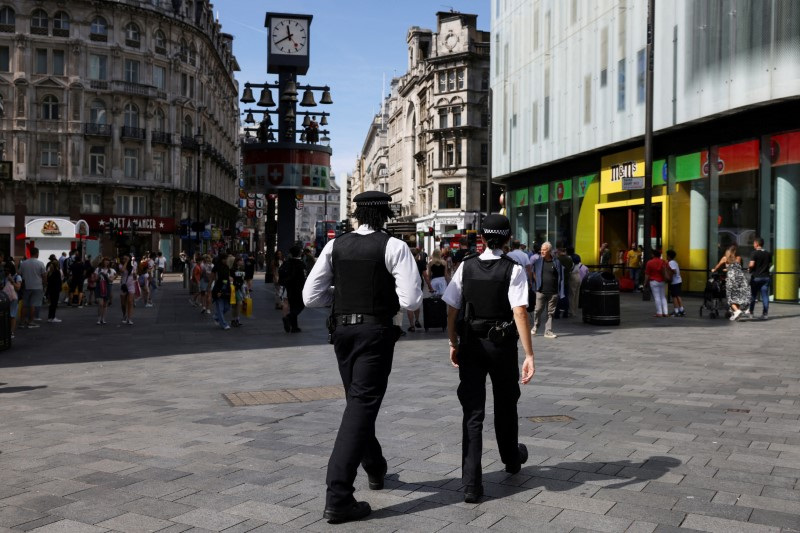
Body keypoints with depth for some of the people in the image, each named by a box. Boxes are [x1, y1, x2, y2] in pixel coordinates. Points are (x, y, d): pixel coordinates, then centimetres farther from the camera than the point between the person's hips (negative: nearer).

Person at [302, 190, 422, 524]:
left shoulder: (335, 246, 3)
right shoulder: (394, 247, -9)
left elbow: (310, 297, 1)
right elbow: (411, 301, -15)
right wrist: (386, 293, 6)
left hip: (342, 330, 5)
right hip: (376, 332, -5)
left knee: (358, 401, 21)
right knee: (362, 406, -4)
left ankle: (375, 469, 43)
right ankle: (338, 498, -7)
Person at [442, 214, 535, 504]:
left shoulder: (466, 266, -2)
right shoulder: (513, 269, -9)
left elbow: (452, 309, -1)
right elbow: (520, 312, -18)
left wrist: (454, 344, 11)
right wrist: (529, 355, -19)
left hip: (470, 344, 1)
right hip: (502, 345, -1)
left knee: (473, 411, 2)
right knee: (505, 405, 20)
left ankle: (471, 483, -4)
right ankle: (512, 459, 44)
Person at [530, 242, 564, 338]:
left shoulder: (556, 262, 2)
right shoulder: (538, 261, 3)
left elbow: (560, 278, 3)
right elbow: (533, 273, 18)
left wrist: (560, 293, -3)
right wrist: (536, 282, 6)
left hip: (553, 292, 0)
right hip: (541, 291, 0)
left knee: (550, 312, 5)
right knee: (538, 310, -1)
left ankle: (548, 331, 12)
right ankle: (535, 327, 21)